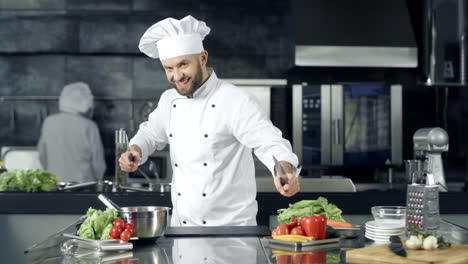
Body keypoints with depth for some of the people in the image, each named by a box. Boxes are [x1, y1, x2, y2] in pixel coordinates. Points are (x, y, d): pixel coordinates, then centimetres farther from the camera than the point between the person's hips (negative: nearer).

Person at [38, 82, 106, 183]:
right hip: (82, 182, -3)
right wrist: (96, 180, 16)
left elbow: (42, 156, 10)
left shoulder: (49, 122, 0)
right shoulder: (89, 127, -9)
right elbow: (98, 162, -2)